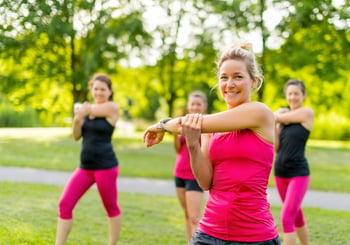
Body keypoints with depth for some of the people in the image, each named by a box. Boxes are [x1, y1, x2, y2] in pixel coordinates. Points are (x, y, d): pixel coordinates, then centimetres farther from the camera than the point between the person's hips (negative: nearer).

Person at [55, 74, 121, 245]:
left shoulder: (112, 108, -7)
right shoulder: (88, 108, 13)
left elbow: (82, 109, -11)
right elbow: (76, 136, 8)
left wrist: (81, 111, 11)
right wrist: (76, 120, -10)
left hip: (105, 167, -6)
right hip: (85, 167, 6)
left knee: (111, 208, 8)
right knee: (64, 205, -3)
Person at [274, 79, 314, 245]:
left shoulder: (307, 113, -7)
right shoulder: (283, 115, 8)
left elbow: (277, 117, -12)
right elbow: (275, 148, 2)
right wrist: (273, 125, -10)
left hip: (298, 174, -6)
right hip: (280, 172, 6)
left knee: (286, 218, -13)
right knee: (296, 214, 19)